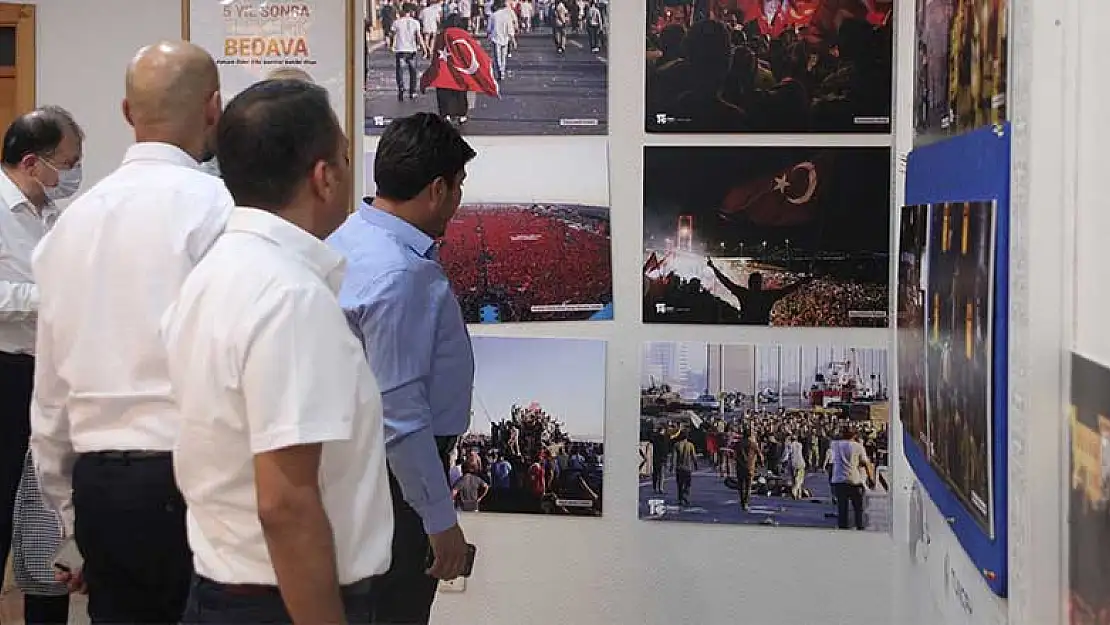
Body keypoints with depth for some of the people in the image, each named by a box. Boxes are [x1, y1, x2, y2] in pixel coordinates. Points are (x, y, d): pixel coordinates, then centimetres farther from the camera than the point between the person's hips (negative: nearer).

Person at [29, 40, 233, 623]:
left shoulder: (74, 217, 9)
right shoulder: (215, 208, -10)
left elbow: (51, 390, 14)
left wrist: (68, 510, 23)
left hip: (99, 486, 6)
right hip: (193, 482, -6)